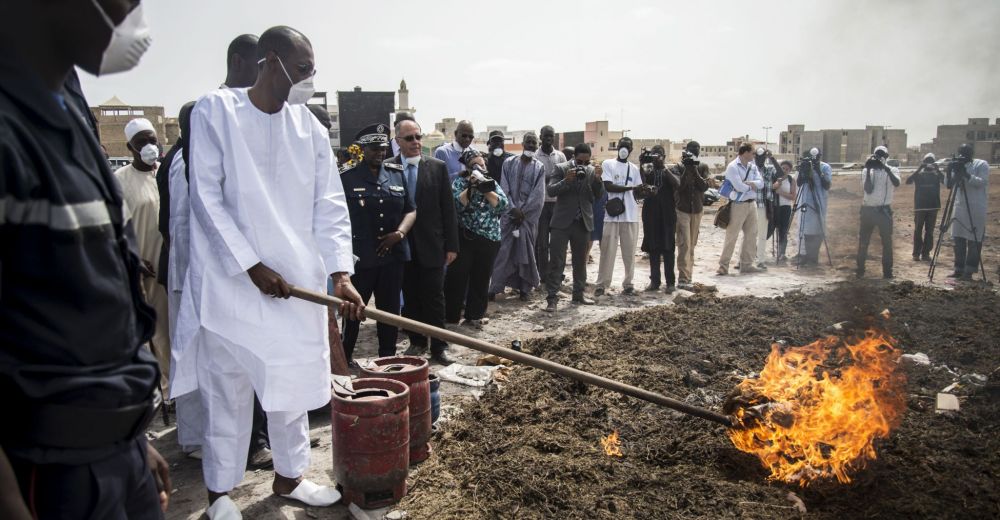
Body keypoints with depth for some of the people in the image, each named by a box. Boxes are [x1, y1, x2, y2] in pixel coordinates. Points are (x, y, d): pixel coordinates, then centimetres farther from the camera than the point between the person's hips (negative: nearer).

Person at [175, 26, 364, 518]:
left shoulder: (308, 126, 4)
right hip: (232, 279, -3)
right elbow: (206, 197, -10)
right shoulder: (215, 111, -6)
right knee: (228, 389, 5)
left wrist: (341, 273, -11)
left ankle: (288, 475, 30)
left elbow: (329, 205, 1)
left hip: (297, 281, 4)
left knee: (292, 384, 12)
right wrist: (252, 266, -14)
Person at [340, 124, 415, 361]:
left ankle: (388, 359, 24)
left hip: (393, 255, 4)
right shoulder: (348, 178, -2)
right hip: (360, 257, -4)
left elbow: (410, 210, 12)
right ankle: (343, 360, 16)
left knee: (390, 311, 12)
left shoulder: (397, 174, 9)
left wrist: (400, 233, -7)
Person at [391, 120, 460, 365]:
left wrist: (451, 244, -2)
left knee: (434, 298, 2)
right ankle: (417, 342, 24)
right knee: (409, 298, 10)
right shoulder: (387, 168, 0)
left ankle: (438, 347, 10)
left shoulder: (437, 167, 2)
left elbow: (448, 208, 1)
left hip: (431, 244, -1)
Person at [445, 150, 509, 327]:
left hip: (489, 239, 3)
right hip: (463, 238, -2)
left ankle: (475, 315, 19)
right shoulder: (459, 182, 3)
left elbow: (502, 205, -5)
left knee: (481, 278, 8)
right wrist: (472, 187, -18)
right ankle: (450, 315, 8)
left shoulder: (491, 183, 11)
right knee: (457, 276, -2)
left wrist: (485, 189, -13)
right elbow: (456, 205, -14)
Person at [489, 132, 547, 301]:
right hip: (509, 214, 0)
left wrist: (523, 212, -9)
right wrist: (514, 209, -10)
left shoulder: (539, 167, 4)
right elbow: (504, 189, 0)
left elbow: (538, 195, -3)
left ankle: (524, 288, 12)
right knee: (503, 250, -2)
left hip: (529, 216, 0)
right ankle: (495, 287, 2)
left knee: (526, 252, 3)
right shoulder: (509, 163, 5)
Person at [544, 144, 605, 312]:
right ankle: (552, 297, -3)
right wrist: (567, 180, -27)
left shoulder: (592, 171, 4)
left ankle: (578, 293, 26)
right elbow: (550, 190, -12)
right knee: (557, 261, -5)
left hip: (583, 222, 4)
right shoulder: (561, 168, -5)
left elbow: (599, 194, 2)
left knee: (580, 260, 14)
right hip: (562, 221, -4)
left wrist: (598, 180, -17)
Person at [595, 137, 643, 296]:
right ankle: (602, 284, 3)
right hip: (612, 214, -3)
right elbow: (608, 186, -9)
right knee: (608, 250, -3)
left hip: (631, 215, 4)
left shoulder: (634, 168, 15)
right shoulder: (608, 164, 2)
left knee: (629, 251, 4)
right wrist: (630, 187, -13)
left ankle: (628, 283, 11)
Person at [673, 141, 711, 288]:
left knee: (692, 245, 8)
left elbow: (704, 186, -8)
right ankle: (683, 279, -15)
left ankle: (688, 275, 15)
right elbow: (678, 186, -14)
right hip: (682, 209, -3)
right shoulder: (679, 167, -2)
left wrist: (694, 170, -17)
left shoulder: (703, 167, 6)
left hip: (697, 210, 4)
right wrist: (687, 169, -20)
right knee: (684, 244, -12)